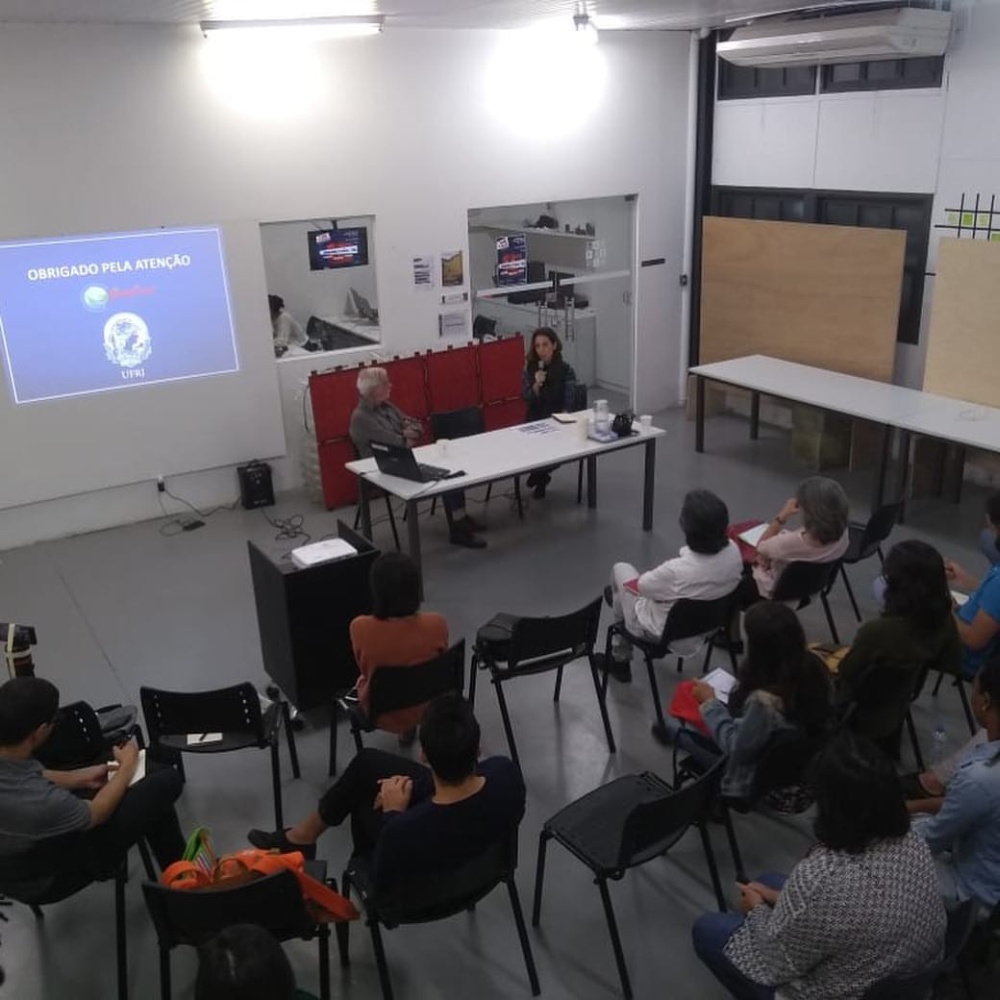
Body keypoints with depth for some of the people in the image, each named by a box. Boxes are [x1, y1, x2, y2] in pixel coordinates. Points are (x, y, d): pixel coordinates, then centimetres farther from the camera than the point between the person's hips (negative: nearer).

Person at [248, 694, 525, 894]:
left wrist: (393, 813, -11)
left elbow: (382, 881, -18)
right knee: (367, 762, 16)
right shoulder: (505, 773, -31)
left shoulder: (405, 830, -42)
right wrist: (415, 786, -8)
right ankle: (303, 834, 42)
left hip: (422, 881, -4)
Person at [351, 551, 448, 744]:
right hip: (426, 708, 0)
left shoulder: (360, 628, -28)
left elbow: (365, 669, -6)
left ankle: (406, 729, 44)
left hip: (381, 713, 0)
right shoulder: (436, 624, -26)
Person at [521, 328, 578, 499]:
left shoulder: (566, 370, -7)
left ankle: (540, 475, 14)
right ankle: (541, 475, 15)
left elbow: (568, 404, -8)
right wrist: (536, 384, -23)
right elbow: (526, 398, -6)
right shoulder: (530, 368, -1)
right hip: (534, 420, 2)